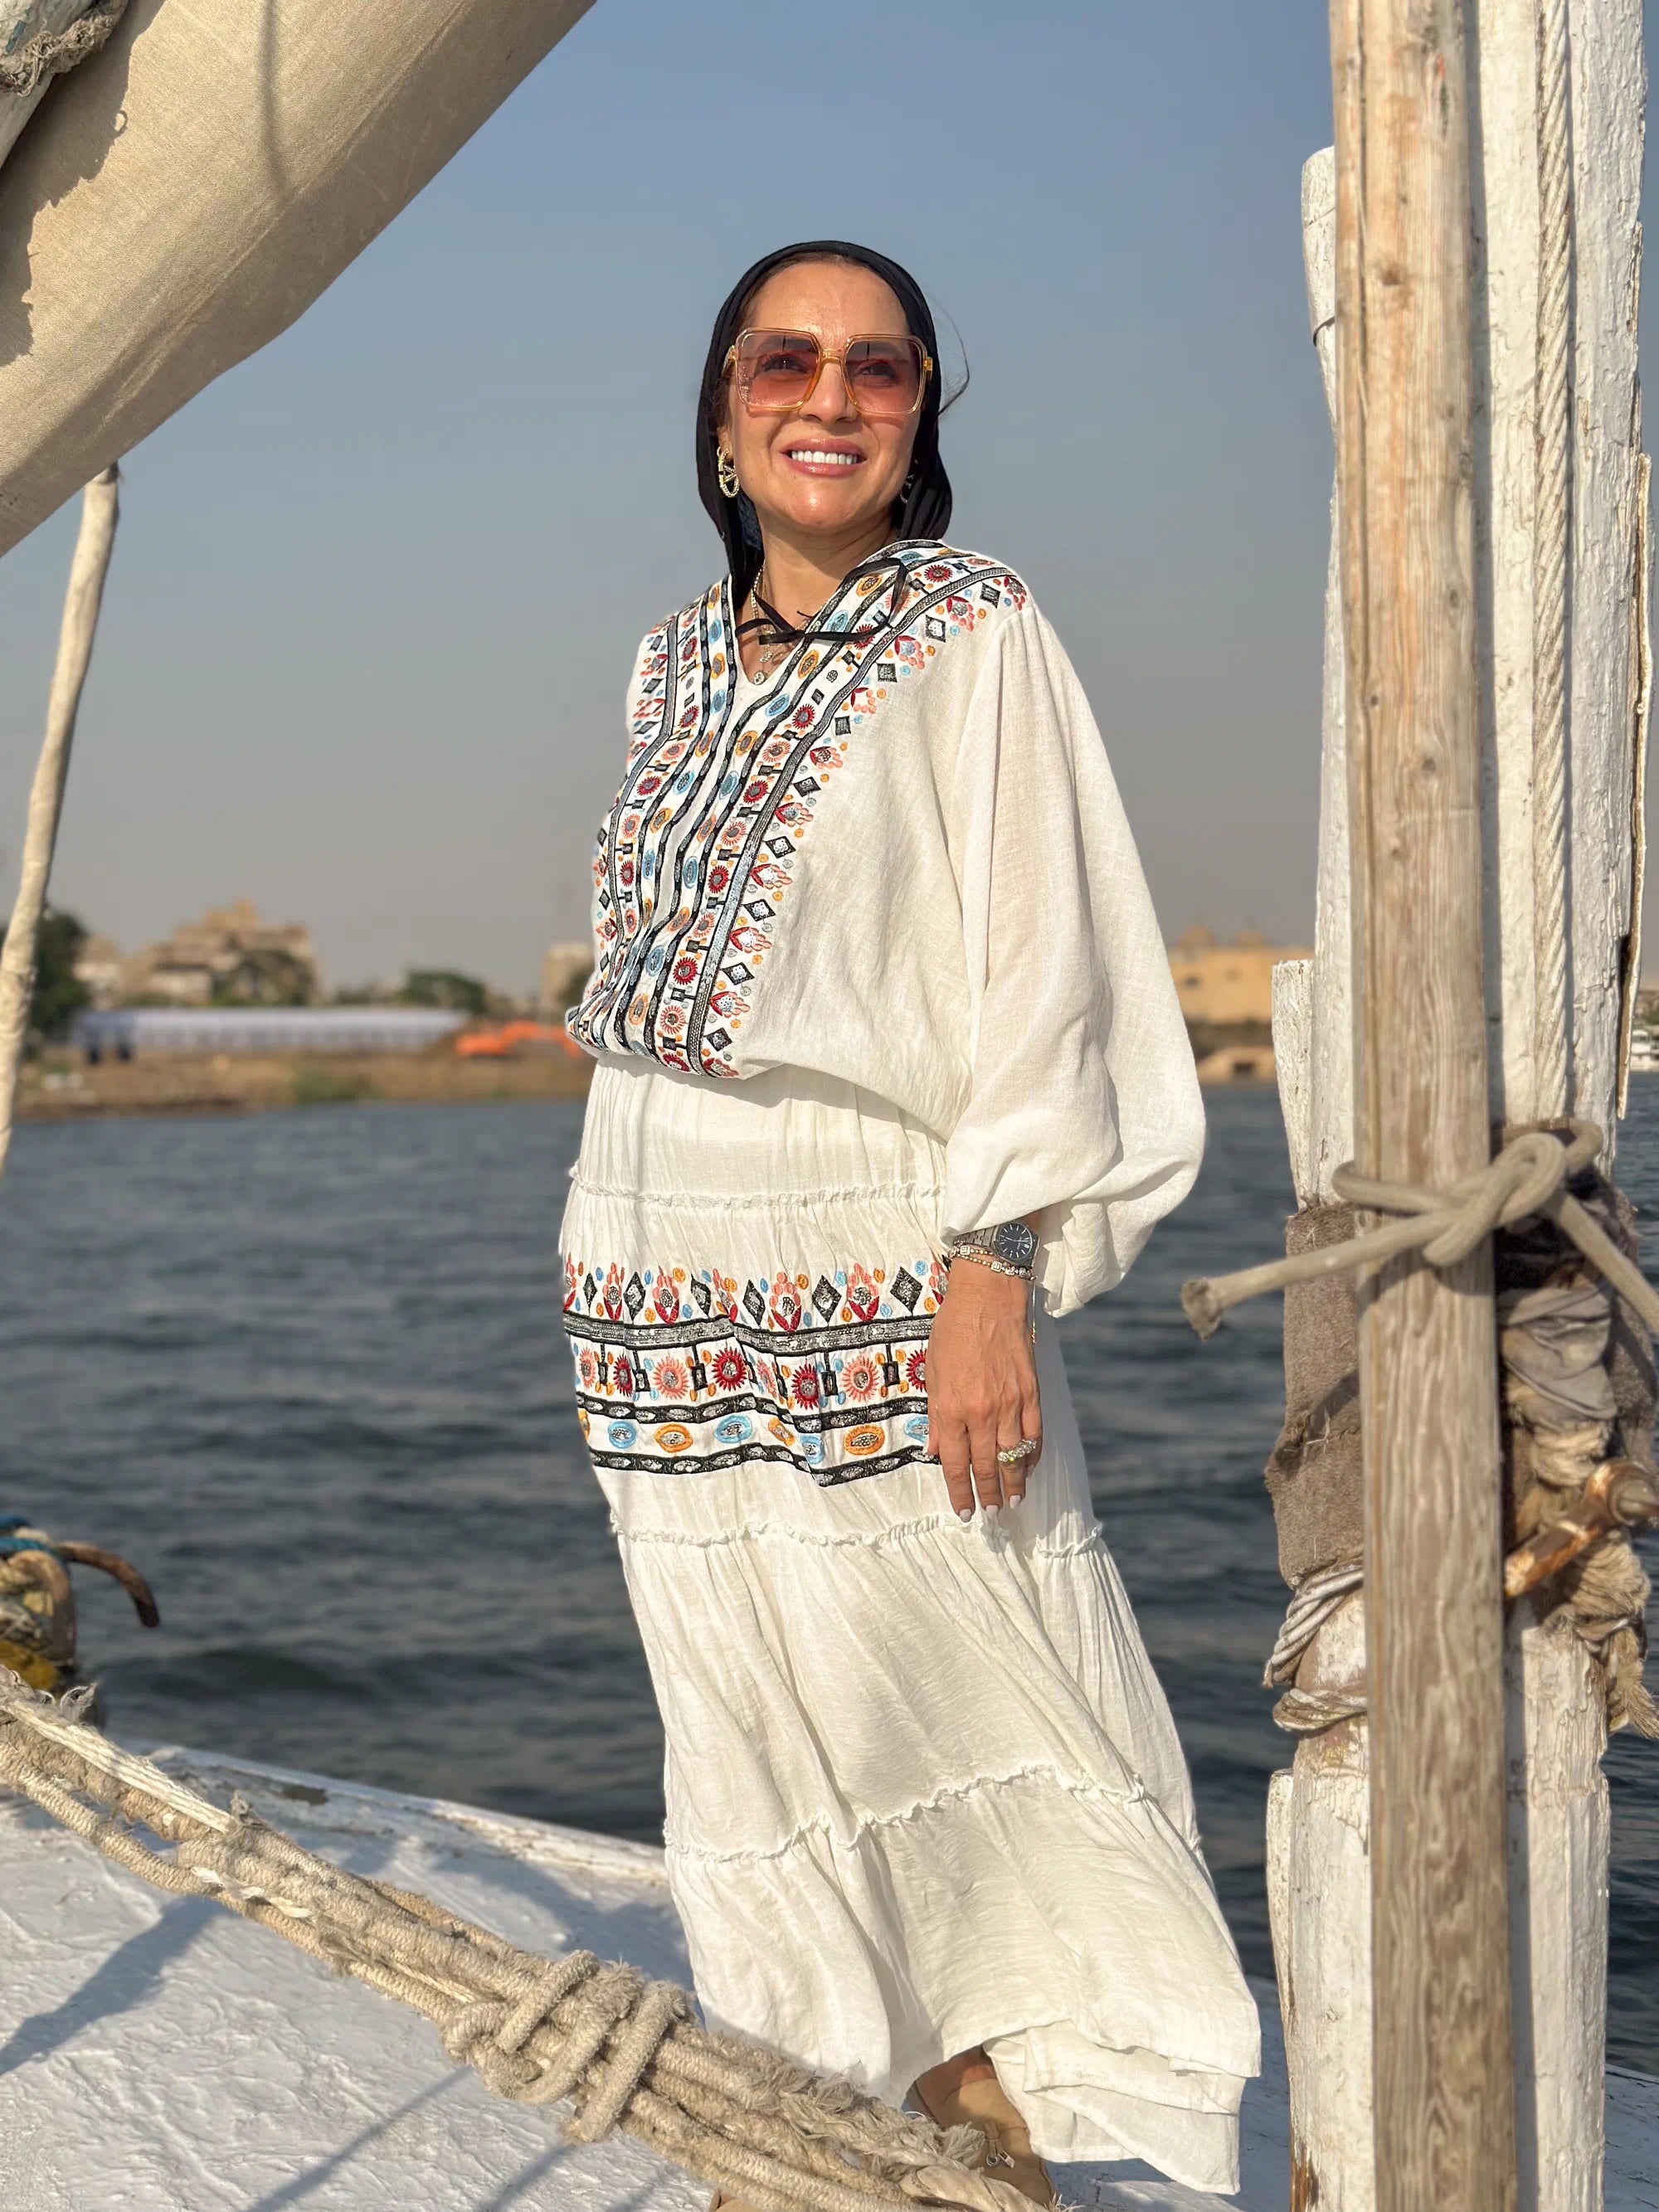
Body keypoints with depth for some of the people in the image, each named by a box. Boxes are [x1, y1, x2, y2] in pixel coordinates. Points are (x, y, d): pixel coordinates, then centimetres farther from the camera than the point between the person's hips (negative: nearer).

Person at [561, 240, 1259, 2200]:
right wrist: (612, 1291, 15)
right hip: (670, 1294, 5)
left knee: (954, 1700, -2)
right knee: (757, 1729, 9)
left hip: (876, 1277, -5)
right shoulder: (675, 660, 13)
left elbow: (1039, 967, -9)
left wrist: (994, 1269, -18)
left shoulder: (978, 636, -3)